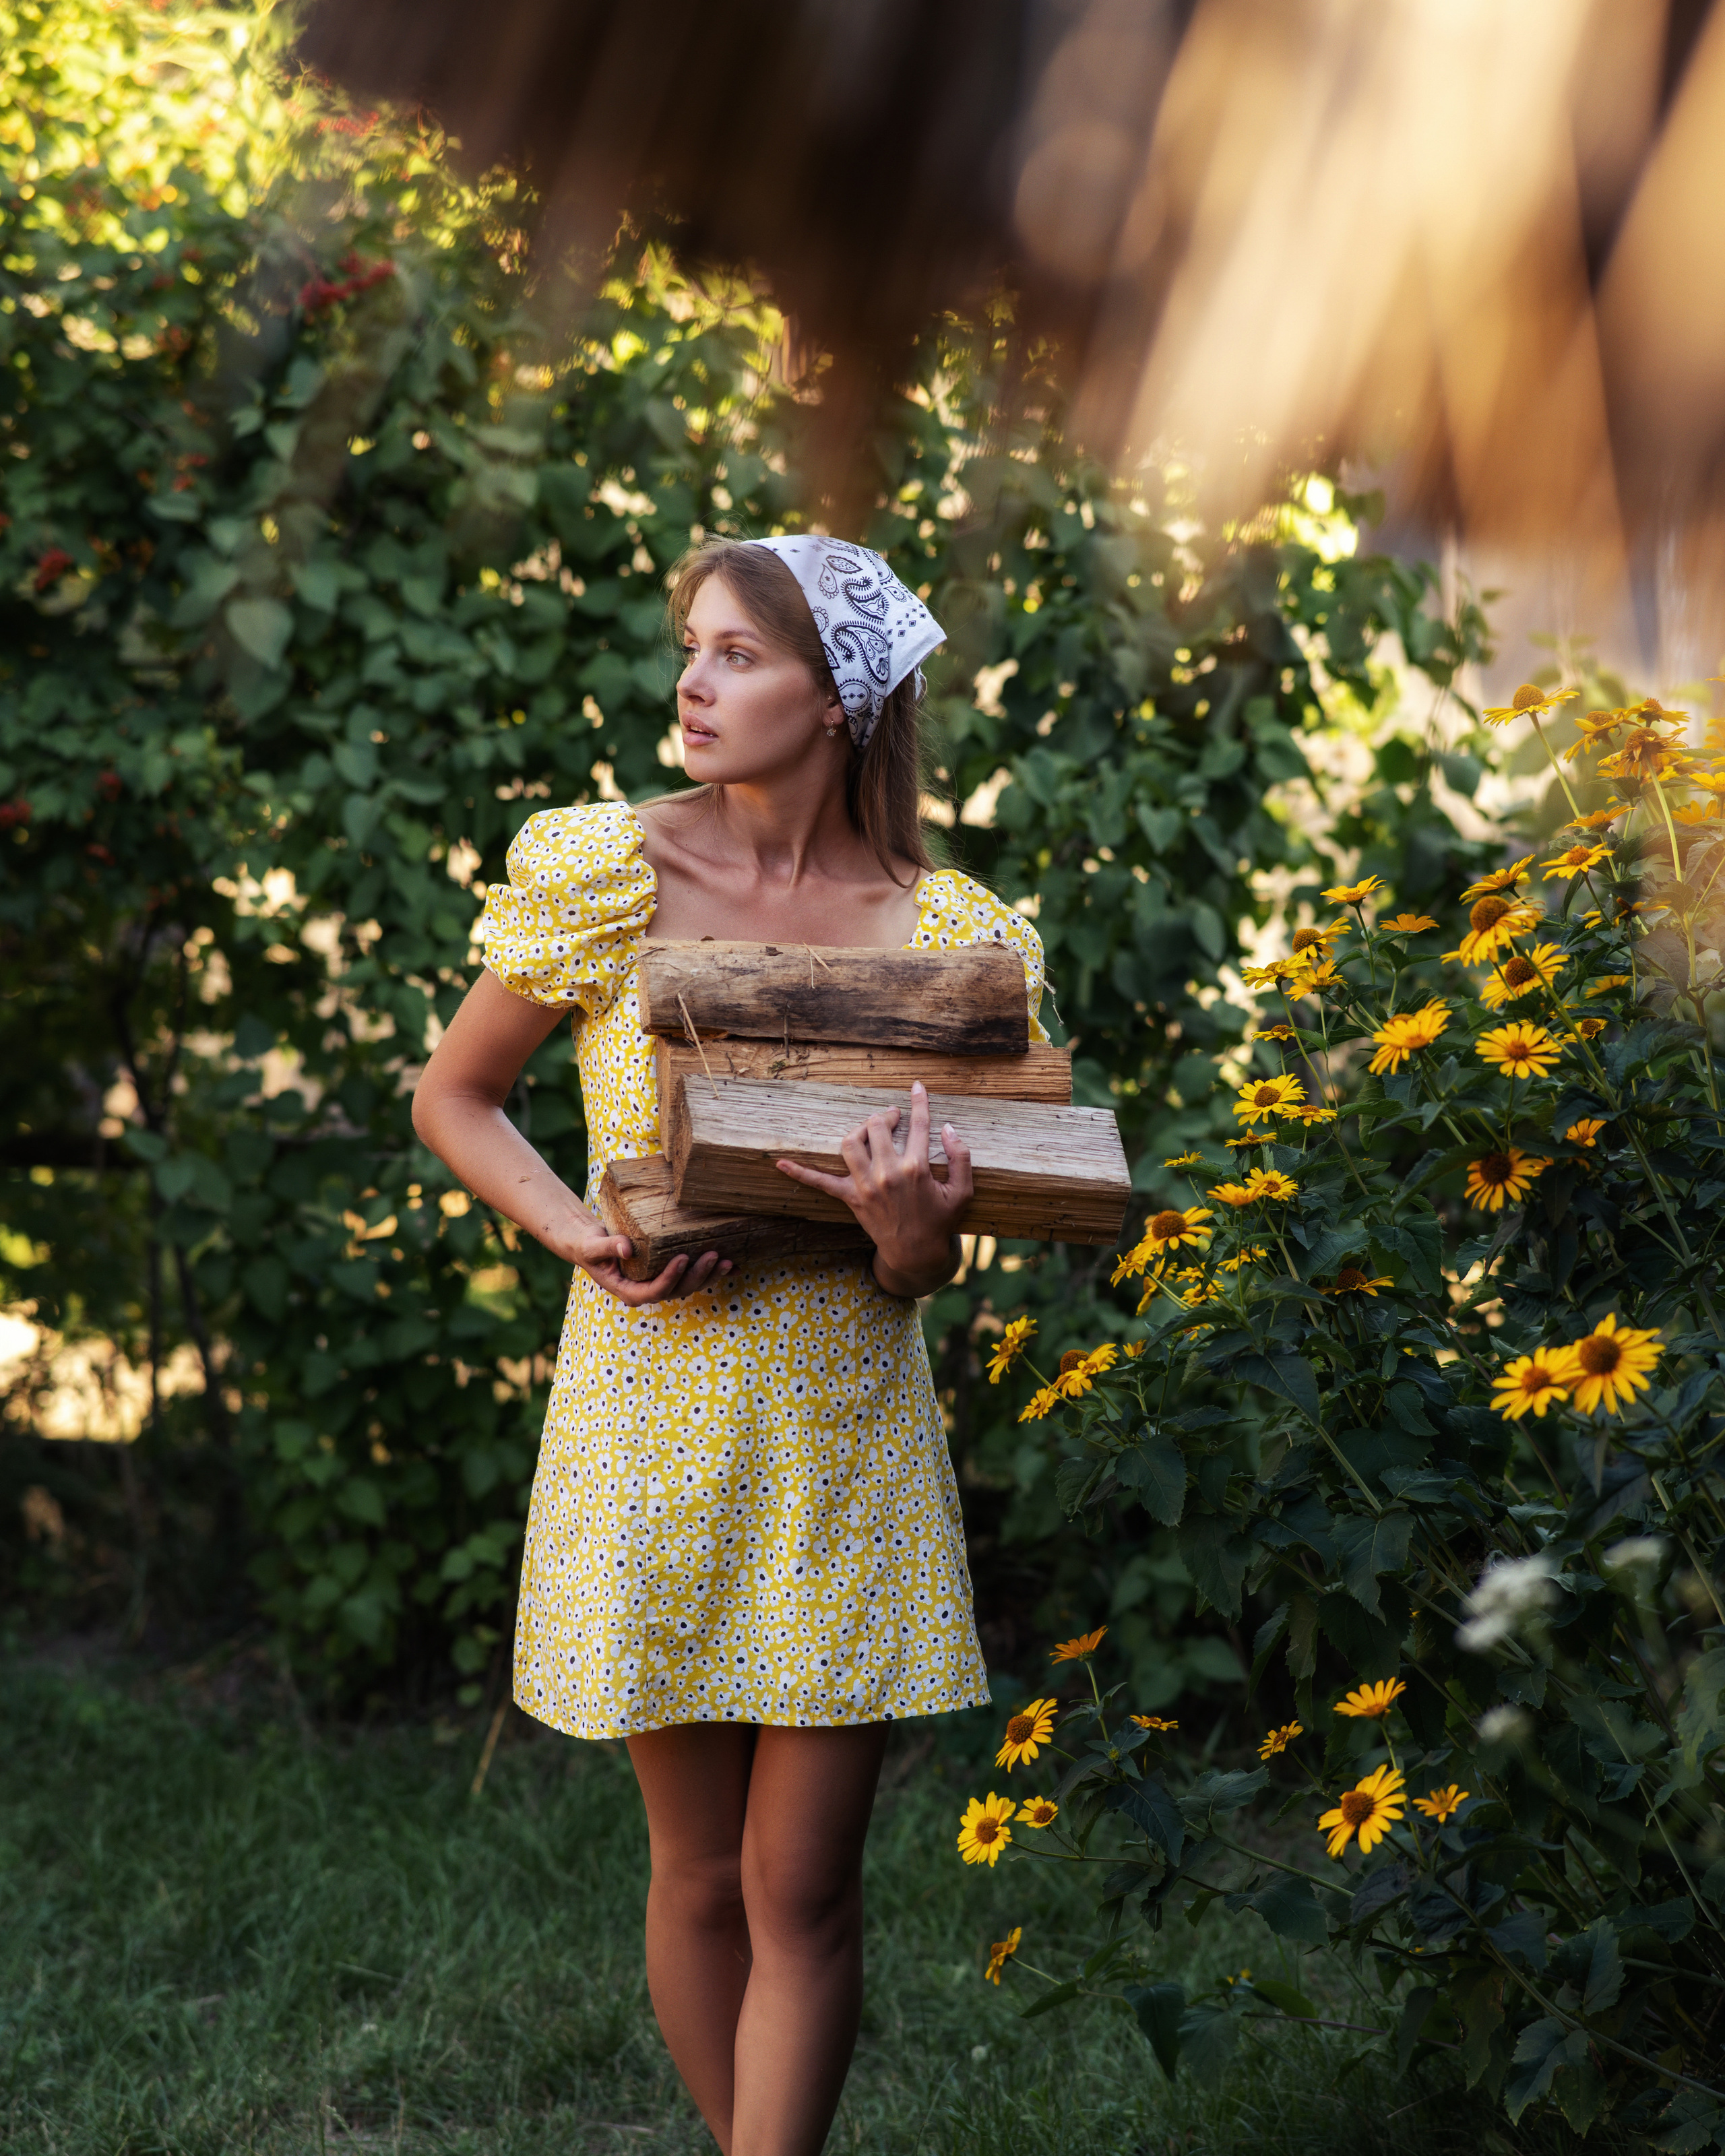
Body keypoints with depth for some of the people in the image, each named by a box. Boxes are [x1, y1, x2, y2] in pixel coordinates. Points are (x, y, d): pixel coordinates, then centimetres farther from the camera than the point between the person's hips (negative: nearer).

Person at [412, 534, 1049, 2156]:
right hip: (653, 1410, 0)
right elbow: (451, 1098, 7)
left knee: (803, 1888, 2)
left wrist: (910, 1229, -23)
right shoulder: (603, 873, -5)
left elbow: (921, 1273, 1)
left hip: (845, 1435, 0)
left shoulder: (947, 937, -3)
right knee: (701, 1872, 10)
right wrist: (586, 1237, -10)